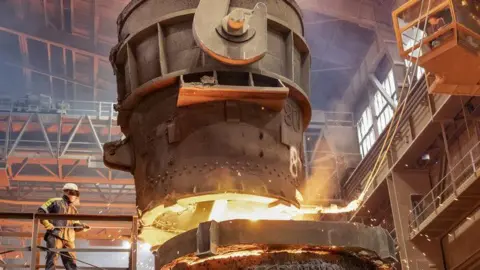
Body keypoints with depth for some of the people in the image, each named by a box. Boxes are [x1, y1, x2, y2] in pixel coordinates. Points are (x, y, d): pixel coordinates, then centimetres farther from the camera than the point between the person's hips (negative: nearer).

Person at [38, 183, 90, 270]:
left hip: (68, 239, 6)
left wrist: (82, 226, 4)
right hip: (55, 235, -6)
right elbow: (41, 211, 3)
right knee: (52, 259, -13)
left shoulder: (74, 209, 27)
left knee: (71, 262, 2)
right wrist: (46, 223, -11)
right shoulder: (56, 202, 8)